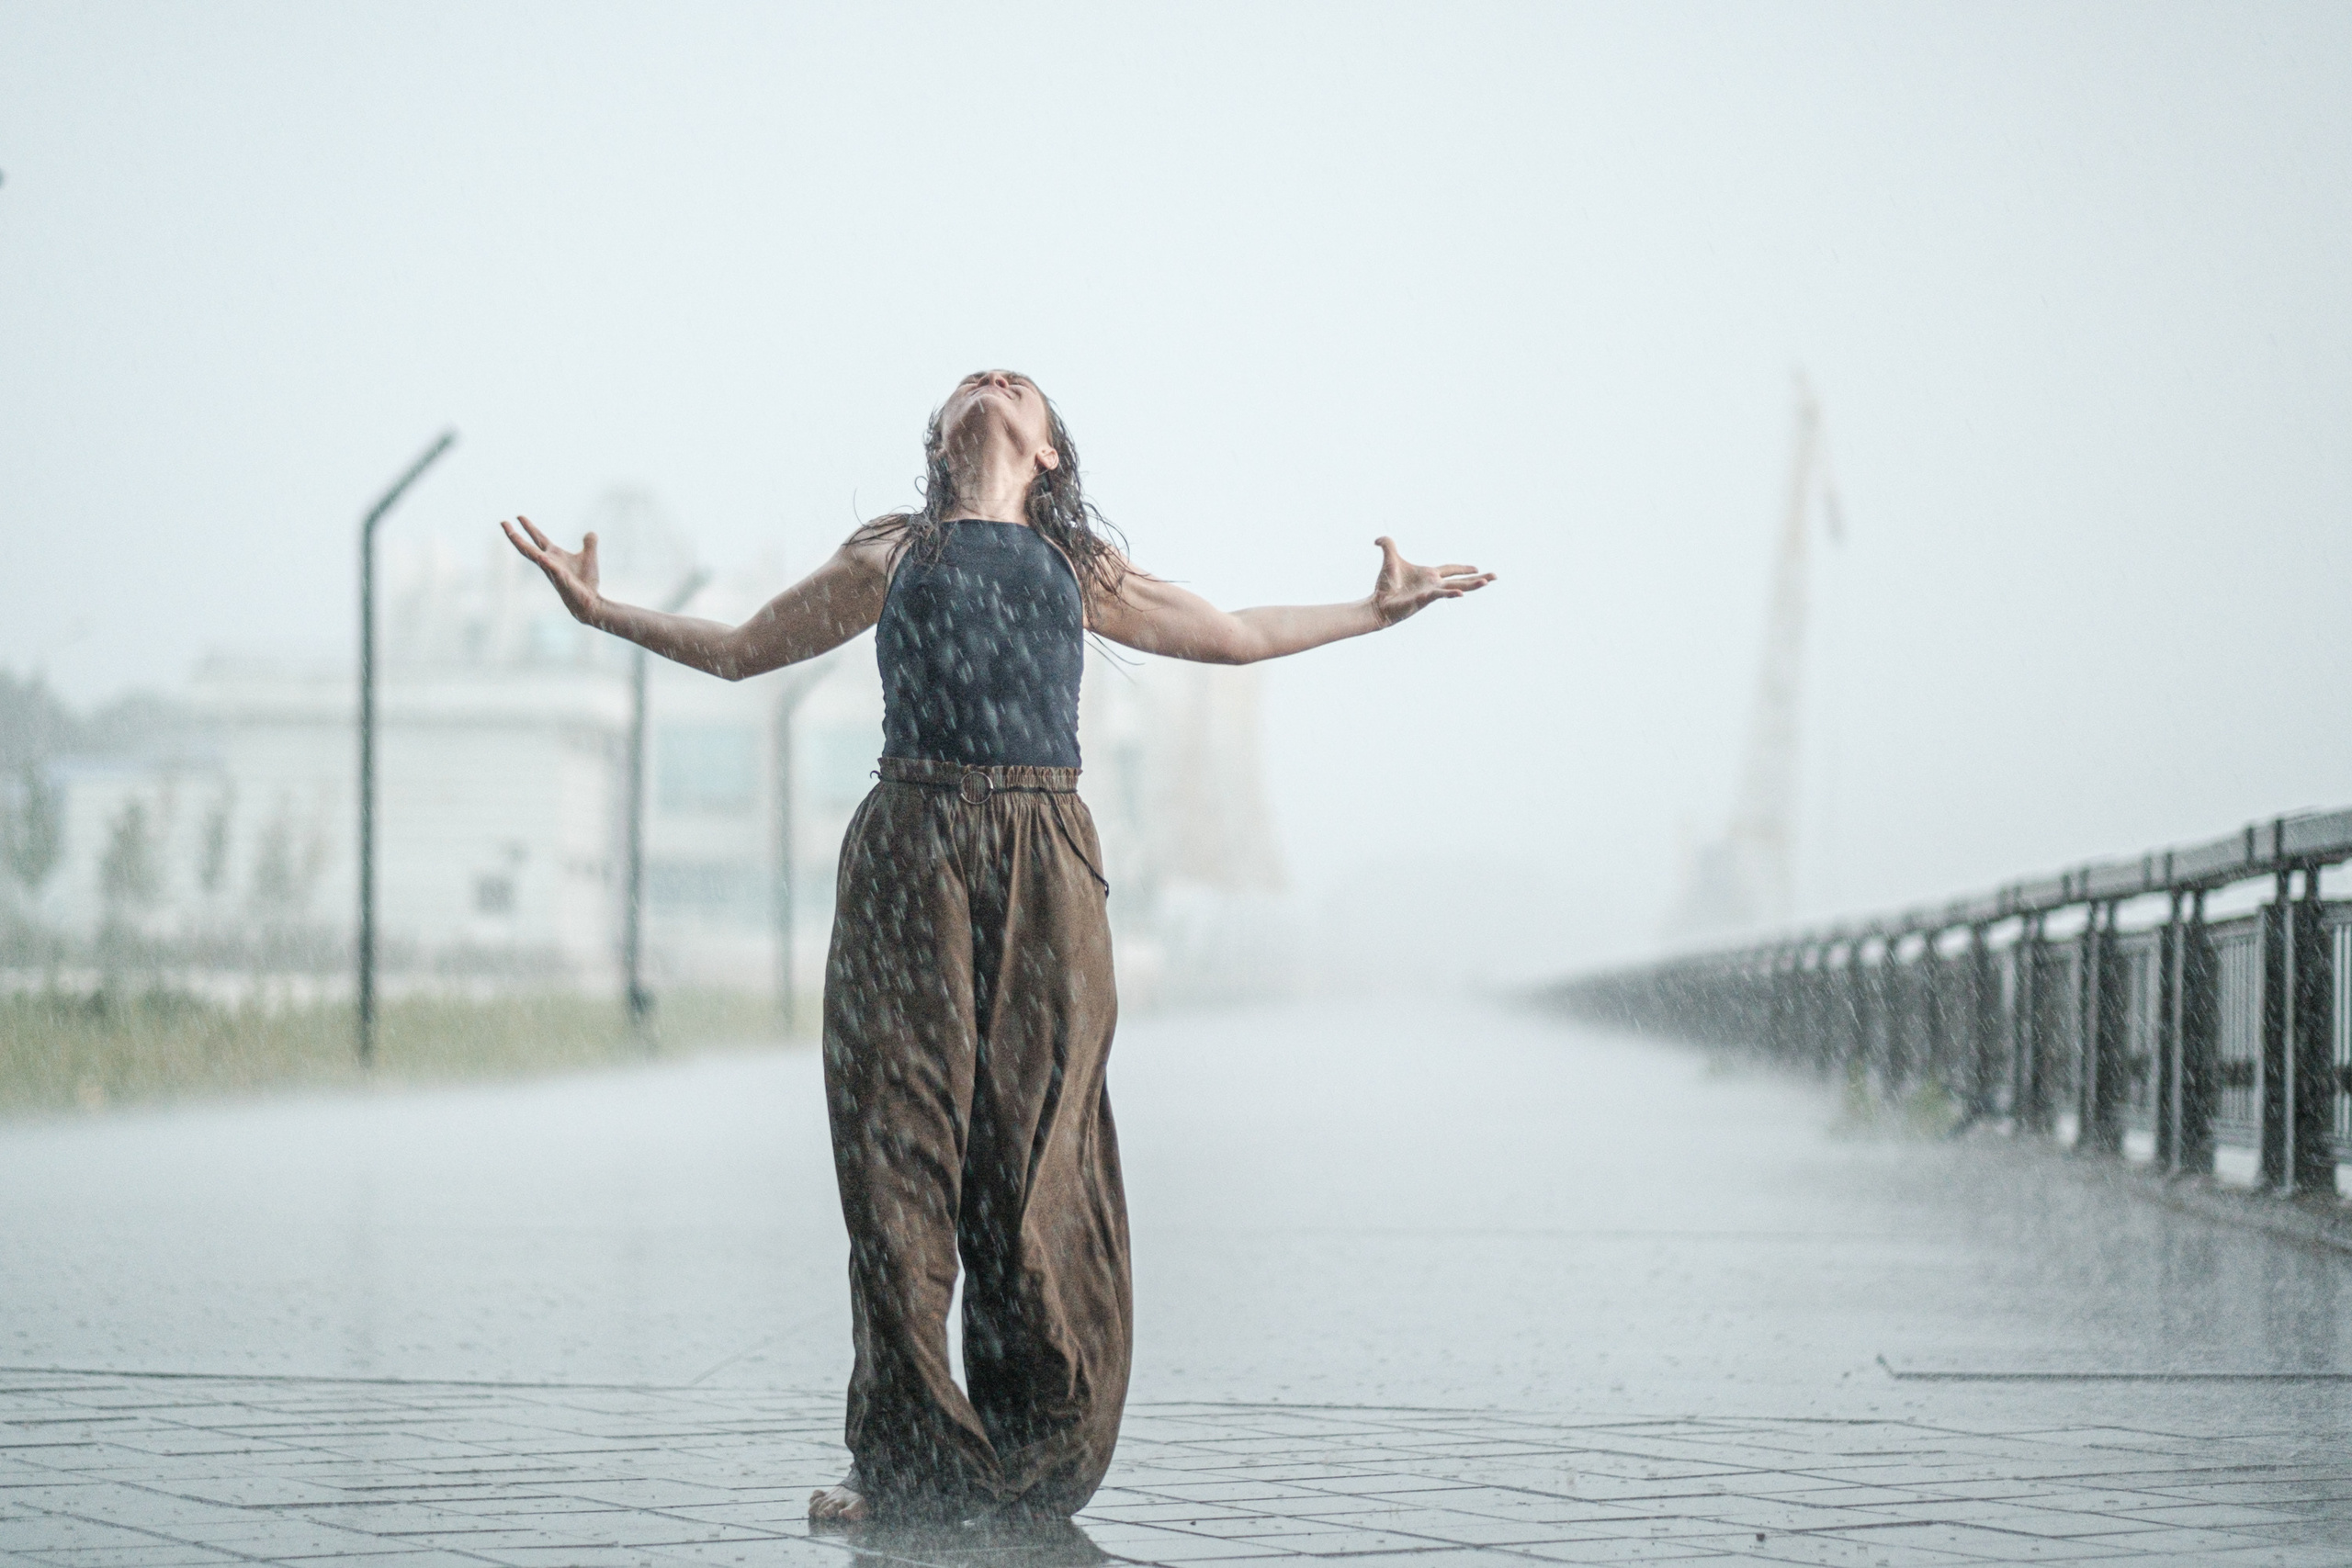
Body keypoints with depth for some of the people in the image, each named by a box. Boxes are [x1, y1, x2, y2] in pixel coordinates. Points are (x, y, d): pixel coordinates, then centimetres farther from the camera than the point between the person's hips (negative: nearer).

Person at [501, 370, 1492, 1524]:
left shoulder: (1079, 569, 21)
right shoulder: (890, 555, 19)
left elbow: (1235, 636, 34)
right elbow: (741, 650, 28)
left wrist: (1375, 612, 35)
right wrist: (601, 612, 22)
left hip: (1045, 865, 1)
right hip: (912, 855, -1)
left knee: (1037, 1155, -2)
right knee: (904, 1141, -4)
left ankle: (1043, 1463, 5)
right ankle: (913, 1462, 0)